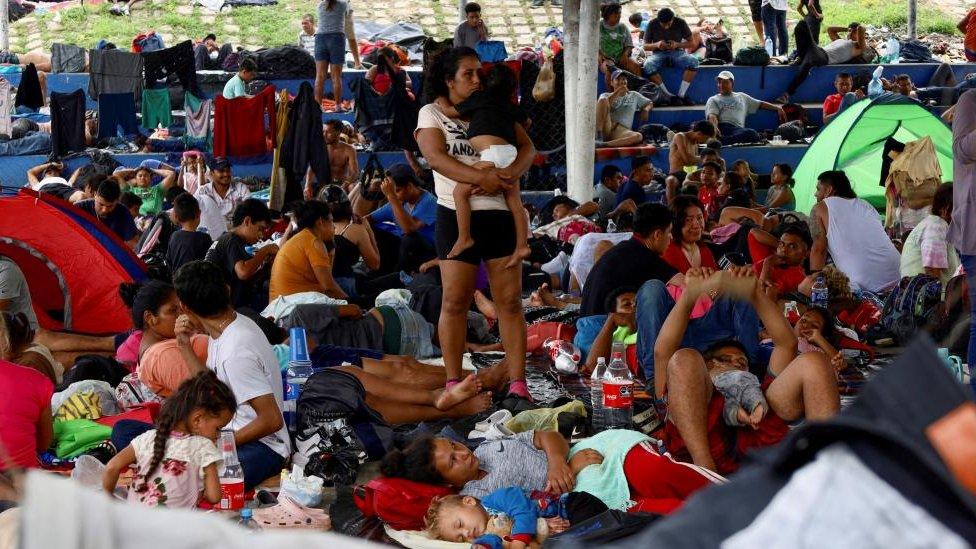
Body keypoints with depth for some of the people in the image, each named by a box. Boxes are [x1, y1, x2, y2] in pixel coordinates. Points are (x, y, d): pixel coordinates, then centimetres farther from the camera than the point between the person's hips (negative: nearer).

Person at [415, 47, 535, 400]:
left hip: (500, 213, 3)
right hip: (458, 215, -3)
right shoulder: (432, 113, 5)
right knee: (455, 301, -2)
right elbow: (436, 156, -12)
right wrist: (481, 178, -24)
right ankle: (454, 382, 6)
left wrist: (512, 173, -16)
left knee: (510, 301, -1)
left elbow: (527, 148, 7)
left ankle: (518, 382, 1)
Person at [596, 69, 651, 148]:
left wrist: (646, 109, 11)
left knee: (638, 136, -35)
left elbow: (650, 103, 34)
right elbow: (603, 104, -2)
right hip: (606, 128, -1)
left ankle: (604, 144, -47)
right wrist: (618, 92, -5)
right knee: (603, 100, -25)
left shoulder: (634, 95, 29)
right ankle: (598, 135, -34)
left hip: (622, 130, 1)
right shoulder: (606, 95, 21)